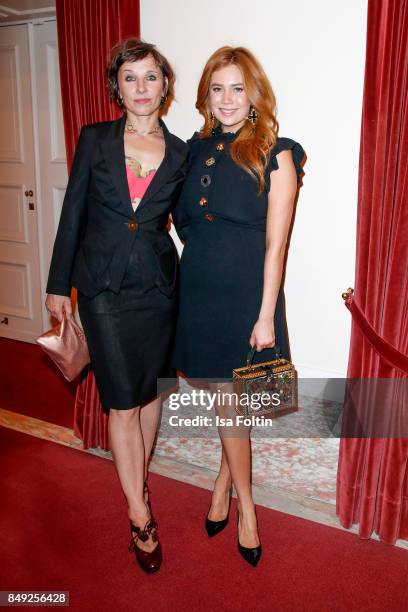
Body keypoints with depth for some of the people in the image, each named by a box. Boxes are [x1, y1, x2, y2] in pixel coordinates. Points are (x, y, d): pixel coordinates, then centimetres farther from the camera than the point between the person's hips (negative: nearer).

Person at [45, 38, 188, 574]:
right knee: (122, 403, 0)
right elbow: (73, 212, 1)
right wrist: (59, 284, 1)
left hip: (158, 286, 2)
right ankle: (141, 517, 14)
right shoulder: (95, 140, 0)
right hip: (103, 288, -2)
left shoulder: (181, 153, 3)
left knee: (150, 390, 14)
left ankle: (137, 477, 39)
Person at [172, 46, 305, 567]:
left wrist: (265, 316, -12)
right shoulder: (197, 148, 8)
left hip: (245, 294, -4)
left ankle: (225, 484, 31)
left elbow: (275, 244, -10)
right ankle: (243, 502, 31)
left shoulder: (274, 155, -5)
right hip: (197, 290, 4)